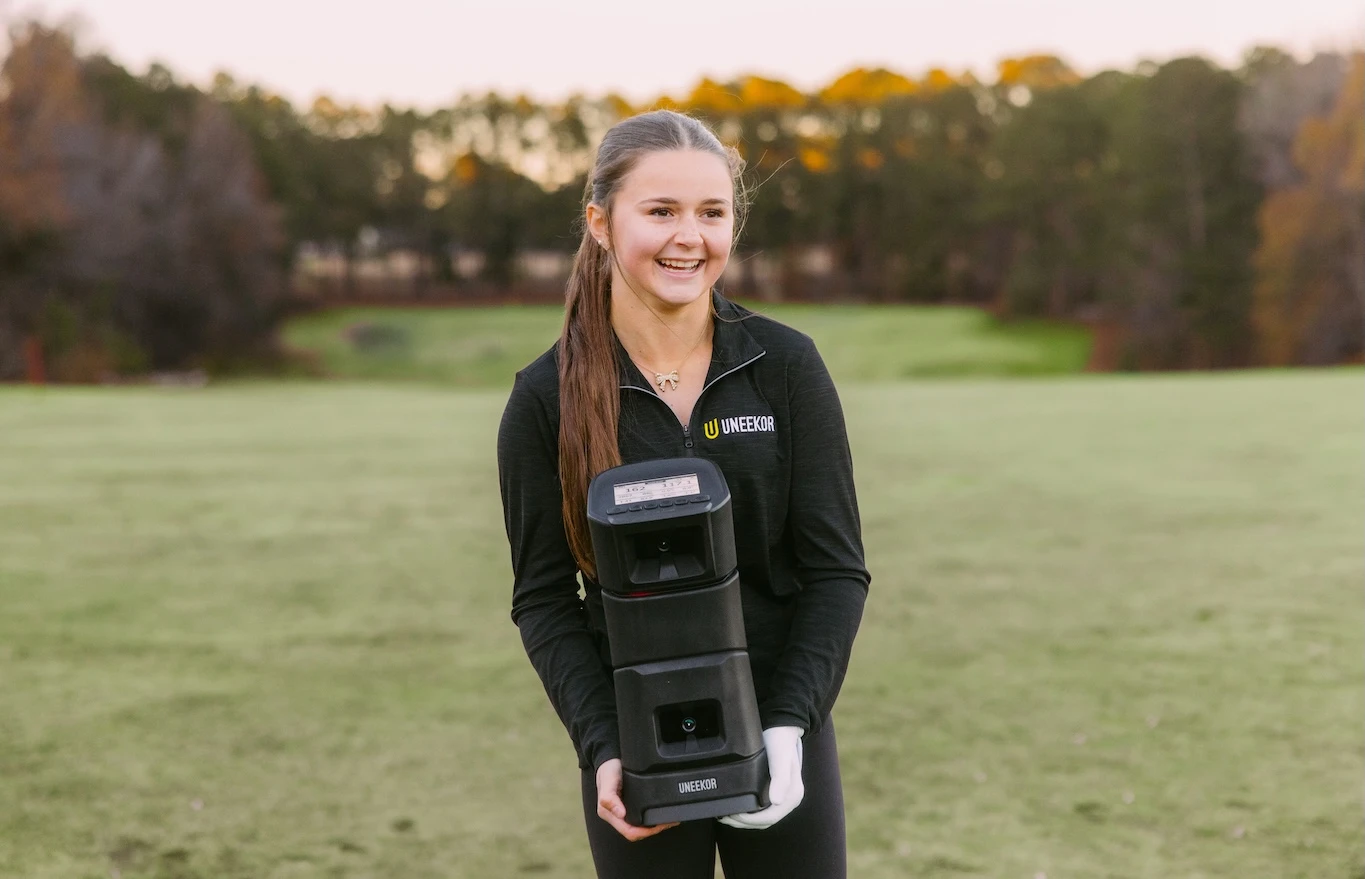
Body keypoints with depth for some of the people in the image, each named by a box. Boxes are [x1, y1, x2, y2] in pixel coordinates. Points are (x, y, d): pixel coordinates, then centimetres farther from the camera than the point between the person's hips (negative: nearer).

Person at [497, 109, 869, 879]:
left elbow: (837, 568, -4)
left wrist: (790, 725, -15)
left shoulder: (787, 367, -5)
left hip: (781, 735, 1)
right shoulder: (548, 398, -6)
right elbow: (544, 599, -2)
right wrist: (602, 749, -14)